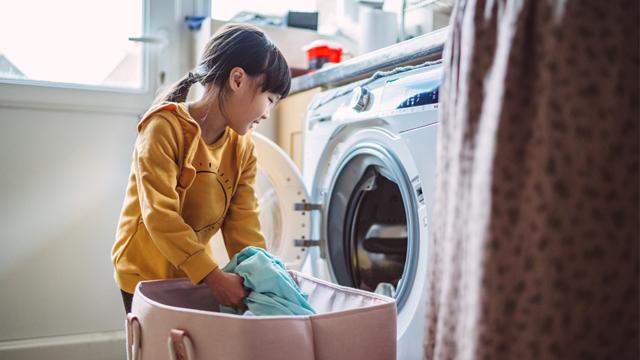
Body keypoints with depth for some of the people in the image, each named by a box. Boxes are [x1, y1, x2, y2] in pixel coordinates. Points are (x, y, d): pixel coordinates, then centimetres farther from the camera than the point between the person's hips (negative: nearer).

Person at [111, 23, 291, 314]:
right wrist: (213, 276, -34)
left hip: (196, 273, 6)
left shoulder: (243, 149, -2)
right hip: (145, 272, -5)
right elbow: (160, 216, -29)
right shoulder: (166, 127, -22)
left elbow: (242, 223, -6)